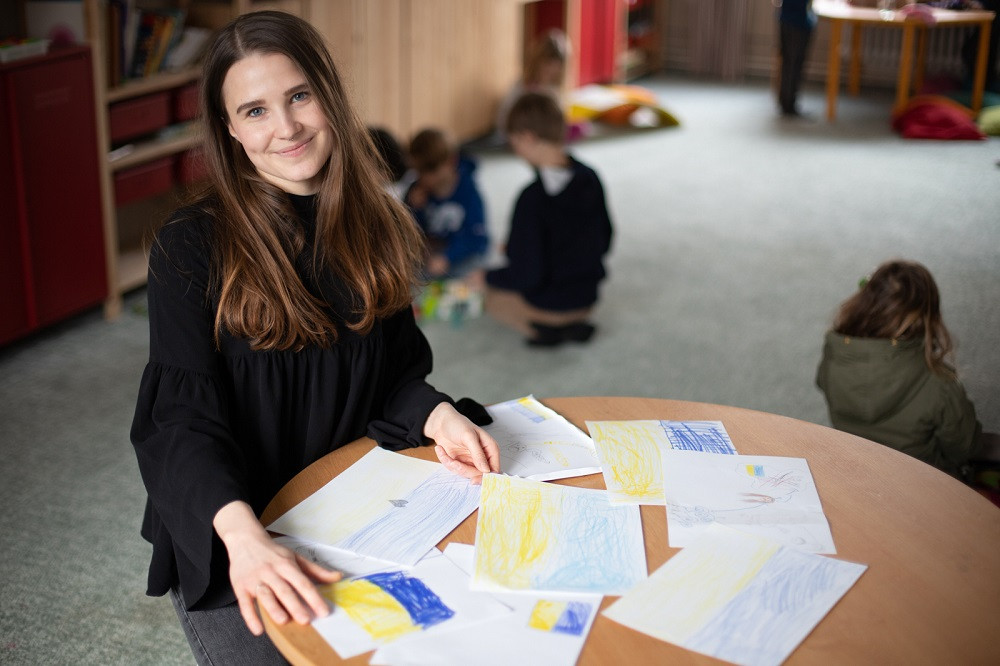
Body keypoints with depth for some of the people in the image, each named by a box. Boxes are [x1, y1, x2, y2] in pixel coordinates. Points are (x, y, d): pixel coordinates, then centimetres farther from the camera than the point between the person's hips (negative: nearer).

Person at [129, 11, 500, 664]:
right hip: (226, 542, -3)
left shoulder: (377, 228, 3)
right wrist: (243, 534, -37)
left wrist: (436, 416, -13)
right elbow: (182, 420, -19)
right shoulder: (191, 247, -11)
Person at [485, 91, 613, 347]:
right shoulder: (591, 179, -8)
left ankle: (543, 328, 0)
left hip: (548, 304, -6)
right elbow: (604, 242, 6)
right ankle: (573, 324, 8)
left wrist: (487, 277, -6)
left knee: (489, 292, 23)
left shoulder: (532, 198, -28)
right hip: (587, 298, 6)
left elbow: (527, 275, -24)